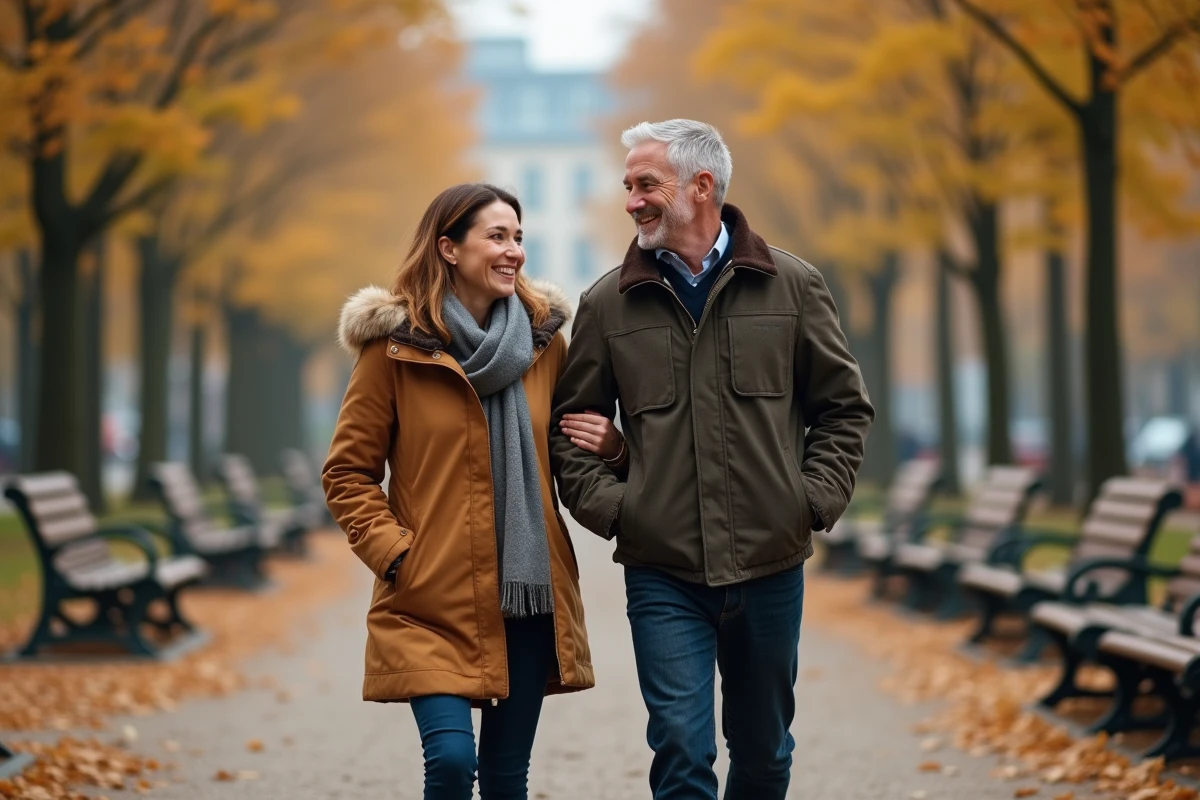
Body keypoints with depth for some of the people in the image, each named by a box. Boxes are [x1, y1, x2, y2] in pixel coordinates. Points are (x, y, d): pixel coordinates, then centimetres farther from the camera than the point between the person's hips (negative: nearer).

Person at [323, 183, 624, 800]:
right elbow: (346, 473, 0)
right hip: (432, 601, -4)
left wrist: (609, 447, -3)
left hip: (528, 596, 4)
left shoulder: (543, 339, 7)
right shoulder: (394, 346, -4)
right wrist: (394, 553, -12)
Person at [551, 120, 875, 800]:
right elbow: (571, 424, 10)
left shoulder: (792, 286, 4)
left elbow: (844, 407, 9)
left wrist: (815, 500, -2)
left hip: (771, 564, 1)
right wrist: (609, 506, -4)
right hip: (663, 572, -1)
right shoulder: (608, 304, 3)